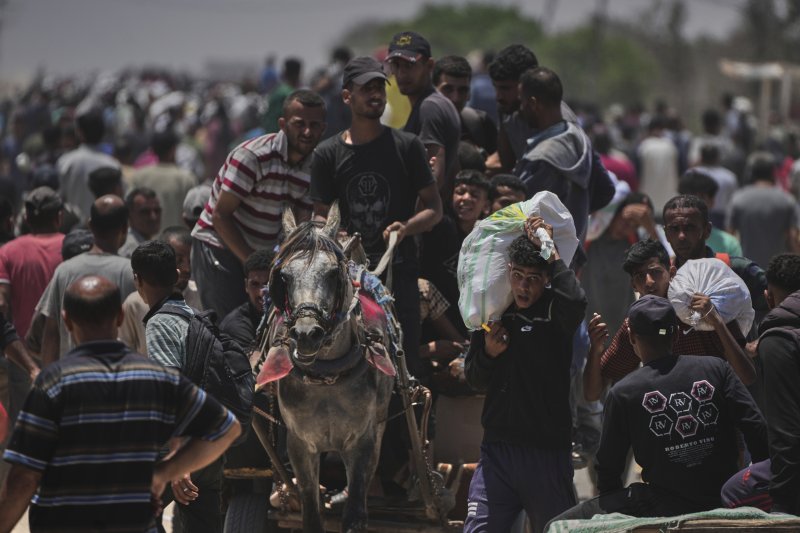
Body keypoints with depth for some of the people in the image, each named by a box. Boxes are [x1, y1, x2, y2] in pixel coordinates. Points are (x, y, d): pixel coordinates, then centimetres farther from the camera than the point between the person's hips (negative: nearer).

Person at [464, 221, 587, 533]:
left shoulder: (554, 310, -4)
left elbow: (575, 302, -31)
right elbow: (475, 380, 17)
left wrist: (550, 251, -21)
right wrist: (488, 353, -5)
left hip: (548, 451, -3)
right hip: (497, 447, 3)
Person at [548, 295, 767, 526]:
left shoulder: (622, 394, -4)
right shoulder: (715, 369, 2)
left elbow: (608, 469, 1)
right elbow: (757, 429, -4)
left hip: (665, 507, -4)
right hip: (723, 503, 5)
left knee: (559, 525, 3)